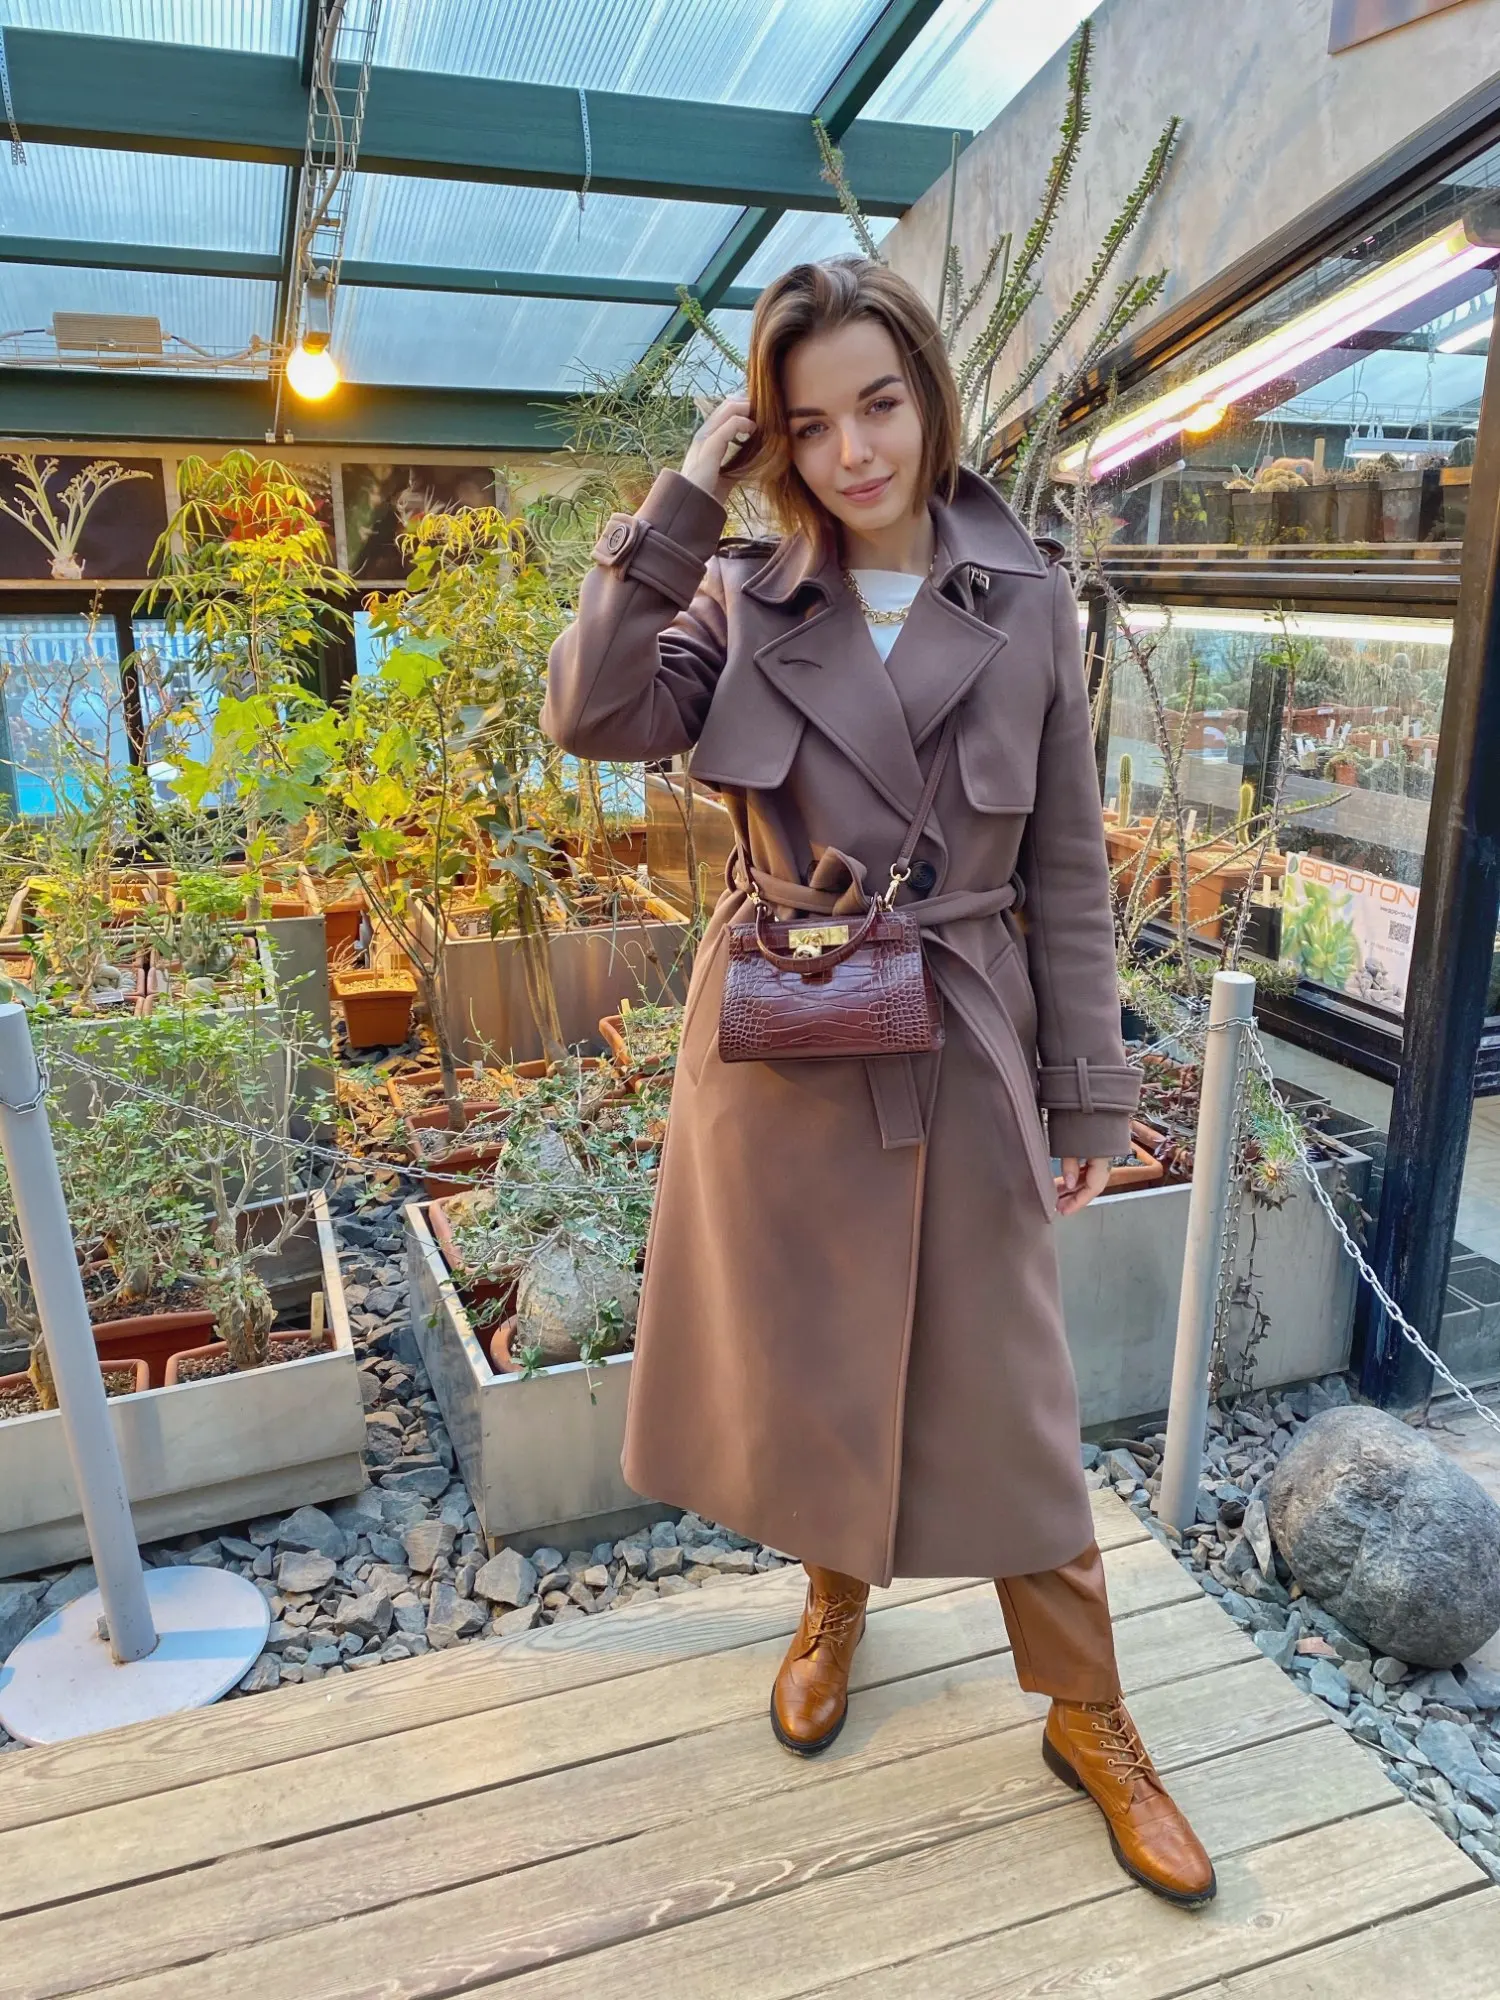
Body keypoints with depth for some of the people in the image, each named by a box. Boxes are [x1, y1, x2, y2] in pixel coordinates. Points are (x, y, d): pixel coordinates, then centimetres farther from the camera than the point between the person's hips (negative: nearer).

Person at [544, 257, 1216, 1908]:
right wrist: (681, 501, -14)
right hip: (778, 1048, 1)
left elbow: (1067, 870, 1)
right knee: (803, 1364, 17)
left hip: (961, 1046, -1)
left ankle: (1087, 1717, 31)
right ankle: (834, 1599, 46)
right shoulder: (739, 598, 0)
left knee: (1001, 1390, 9)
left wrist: (1091, 1090, 1)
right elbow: (593, 715, -18)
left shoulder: (1027, 604, -1)